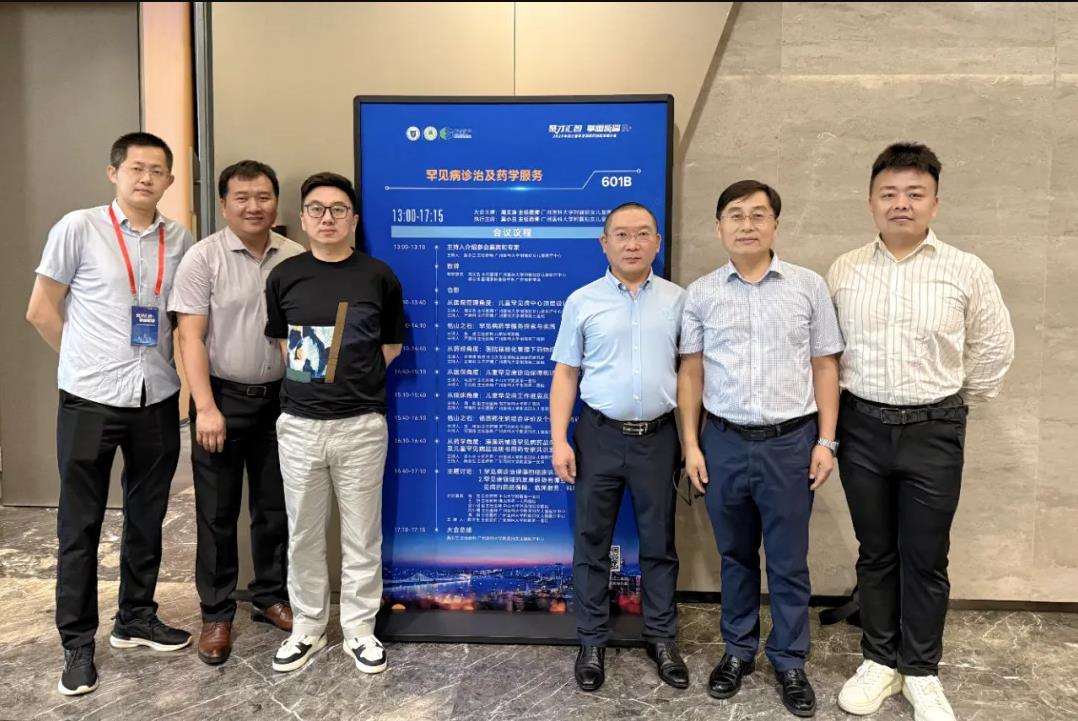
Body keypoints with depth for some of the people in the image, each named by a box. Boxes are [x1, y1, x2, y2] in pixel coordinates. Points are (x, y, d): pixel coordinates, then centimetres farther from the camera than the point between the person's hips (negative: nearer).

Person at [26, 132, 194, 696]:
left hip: (158, 400, 3)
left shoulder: (180, 240, 5)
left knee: (147, 518, 14)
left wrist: (165, 367, 6)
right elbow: (40, 312, 0)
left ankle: (136, 618, 32)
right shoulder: (78, 228, -5)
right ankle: (78, 643, 22)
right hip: (90, 401, -3)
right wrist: (91, 364, 3)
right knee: (80, 525, 7)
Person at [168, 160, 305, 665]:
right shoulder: (203, 258, -7)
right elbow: (191, 337, -10)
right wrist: (206, 408, -17)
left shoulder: (296, 258, 3)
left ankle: (271, 597, 30)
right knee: (217, 513, 7)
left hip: (279, 399, 3)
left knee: (276, 508, 13)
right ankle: (216, 614, 21)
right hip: (224, 399, -3)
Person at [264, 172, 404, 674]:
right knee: (303, 534, 13)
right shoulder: (284, 276, 3)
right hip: (299, 424, 2)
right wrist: (306, 375, 7)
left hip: (361, 424, -2)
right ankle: (307, 627, 30)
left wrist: (354, 377, 4)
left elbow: (393, 344, 8)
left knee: (361, 535, 8)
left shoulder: (378, 276, -2)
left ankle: (359, 630, 25)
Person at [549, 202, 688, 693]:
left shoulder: (677, 300, 3)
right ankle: (592, 642, 23)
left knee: (659, 542, 12)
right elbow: (566, 374, 1)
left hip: (658, 436, 1)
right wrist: (559, 440, -5)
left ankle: (661, 639, 28)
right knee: (592, 542, 8)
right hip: (599, 435, 0)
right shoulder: (582, 301, 0)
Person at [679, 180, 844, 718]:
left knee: (788, 561, 10)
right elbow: (690, 373, 5)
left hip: (790, 442, -1)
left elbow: (825, 367, 3)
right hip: (724, 442, 1)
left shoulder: (808, 286, 1)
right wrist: (691, 445, 1)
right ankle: (738, 650, 33)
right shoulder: (700, 294, 2)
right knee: (735, 556, 15)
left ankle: (789, 661, 28)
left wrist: (826, 441, -2)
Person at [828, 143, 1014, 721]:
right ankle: (880, 660, 29)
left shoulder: (967, 272, -3)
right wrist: (842, 405, 9)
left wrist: (955, 401, 11)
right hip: (862, 426, 1)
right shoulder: (843, 272, 1)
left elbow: (995, 347, 8)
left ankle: (921, 672, 26)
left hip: (933, 431, -1)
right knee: (875, 553, 13)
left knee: (925, 558, 8)